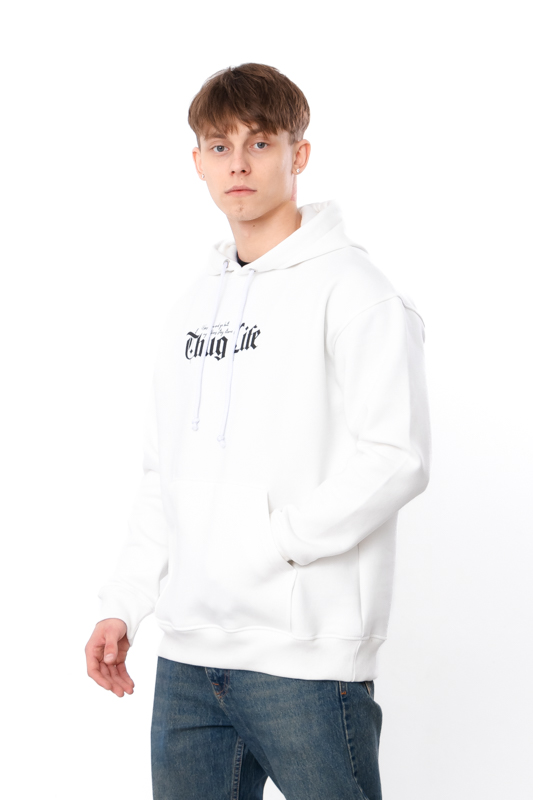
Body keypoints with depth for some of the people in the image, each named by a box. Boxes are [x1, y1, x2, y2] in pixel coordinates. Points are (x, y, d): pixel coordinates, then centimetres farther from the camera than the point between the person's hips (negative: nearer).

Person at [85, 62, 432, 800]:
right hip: (187, 656, 7)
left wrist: (268, 540, -16)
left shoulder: (350, 288, -6)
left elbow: (395, 457, -14)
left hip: (305, 656, -6)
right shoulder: (193, 307, 17)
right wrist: (124, 604, 12)